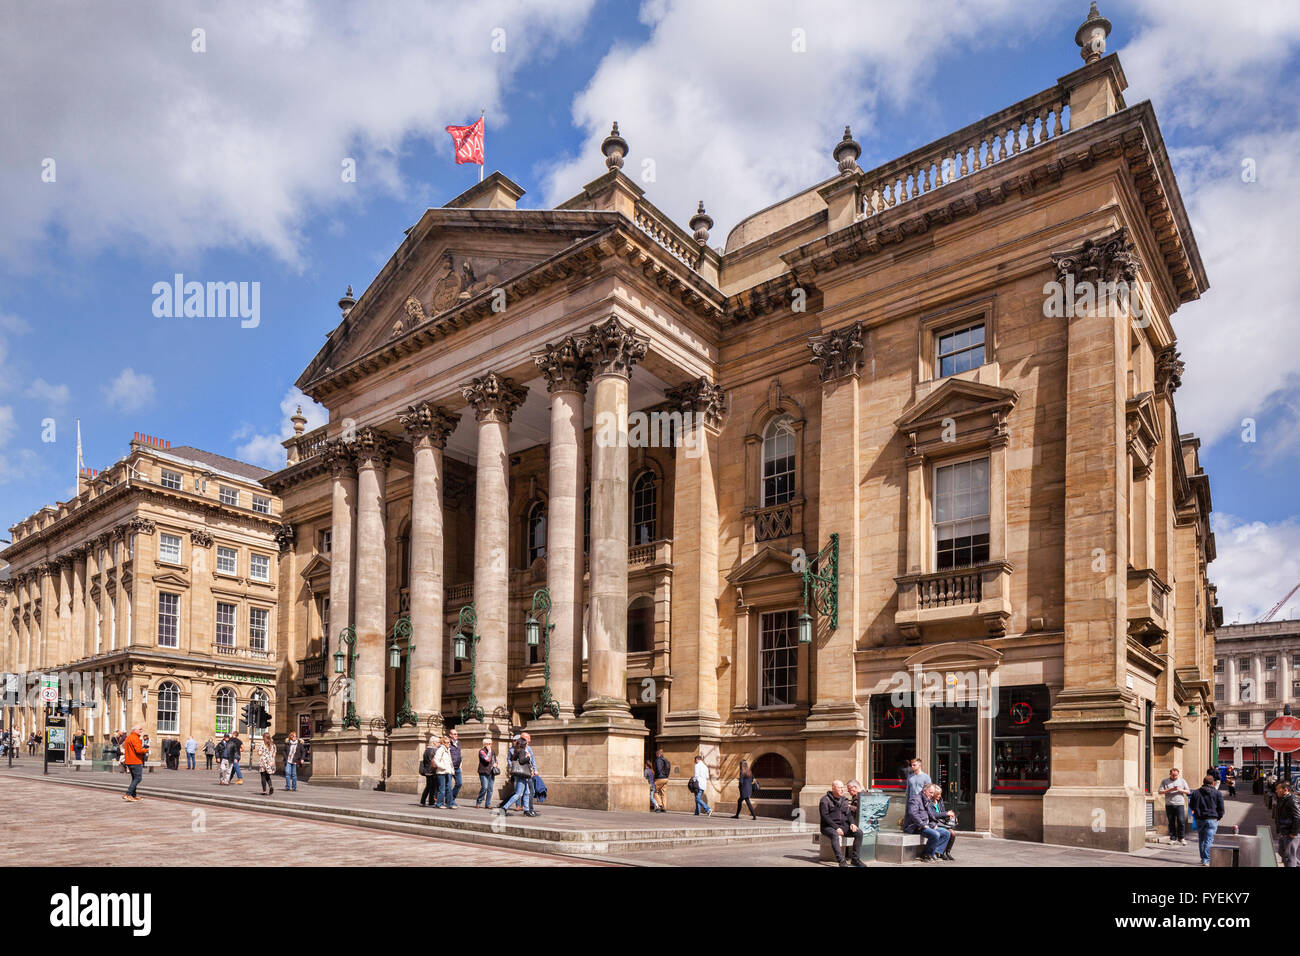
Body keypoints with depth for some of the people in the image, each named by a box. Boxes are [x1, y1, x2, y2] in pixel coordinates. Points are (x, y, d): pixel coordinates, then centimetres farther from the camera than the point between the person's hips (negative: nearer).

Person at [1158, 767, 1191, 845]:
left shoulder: (1182, 781, 10)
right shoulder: (1164, 781, 7)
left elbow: (1188, 791, 9)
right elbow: (1160, 792, 1)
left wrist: (1181, 790, -10)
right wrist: (1170, 790, -12)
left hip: (1180, 804, 0)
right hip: (1169, 805, 0)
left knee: (1181, 821, -8)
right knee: (1171, 823, 3)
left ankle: (1181, 838, 4)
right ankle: (1173, 838, 10)